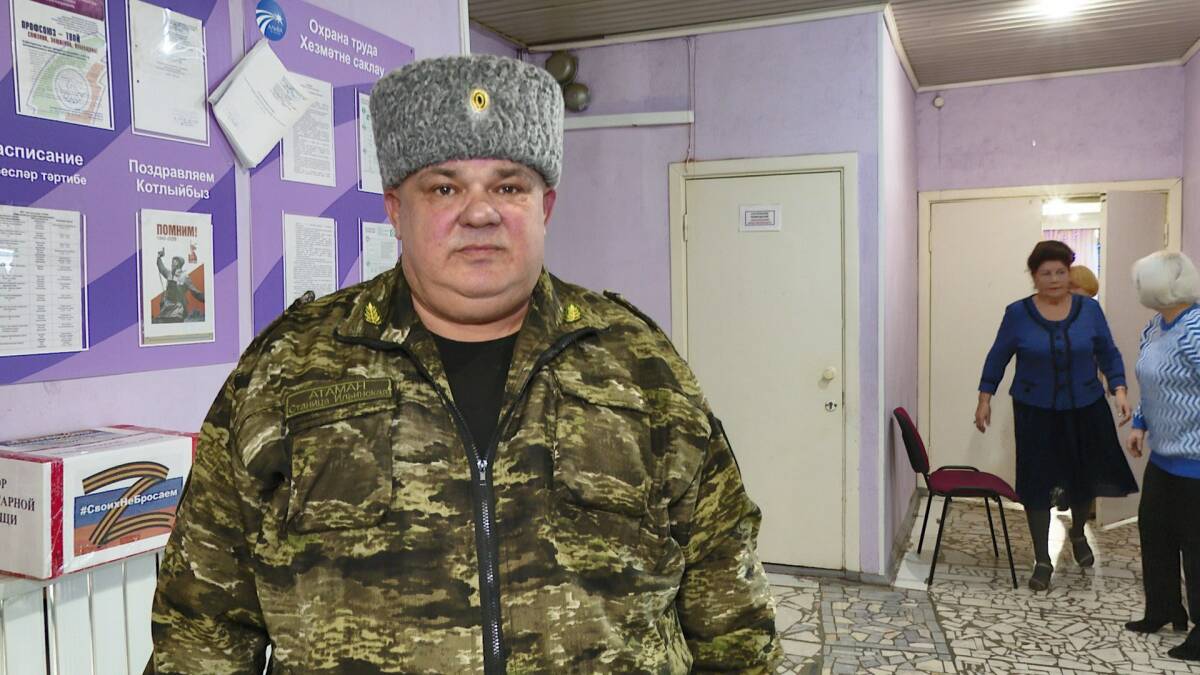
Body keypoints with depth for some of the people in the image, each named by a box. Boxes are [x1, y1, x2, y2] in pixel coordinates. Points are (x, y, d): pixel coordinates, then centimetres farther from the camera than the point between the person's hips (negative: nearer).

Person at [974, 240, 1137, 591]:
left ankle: (1078, 533, 45)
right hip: (1036, 413, -1)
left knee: (1085, 476, 12)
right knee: (1037, 484, 1)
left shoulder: (1089, 309, -4)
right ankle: (1042, 561, 17)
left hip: (1085, 410, 2)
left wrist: (1119, 390, -8)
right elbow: (998, 357, 1)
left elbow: (1108, 353, 4)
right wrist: (985, 398, 0)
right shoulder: (1018, 313, -8)